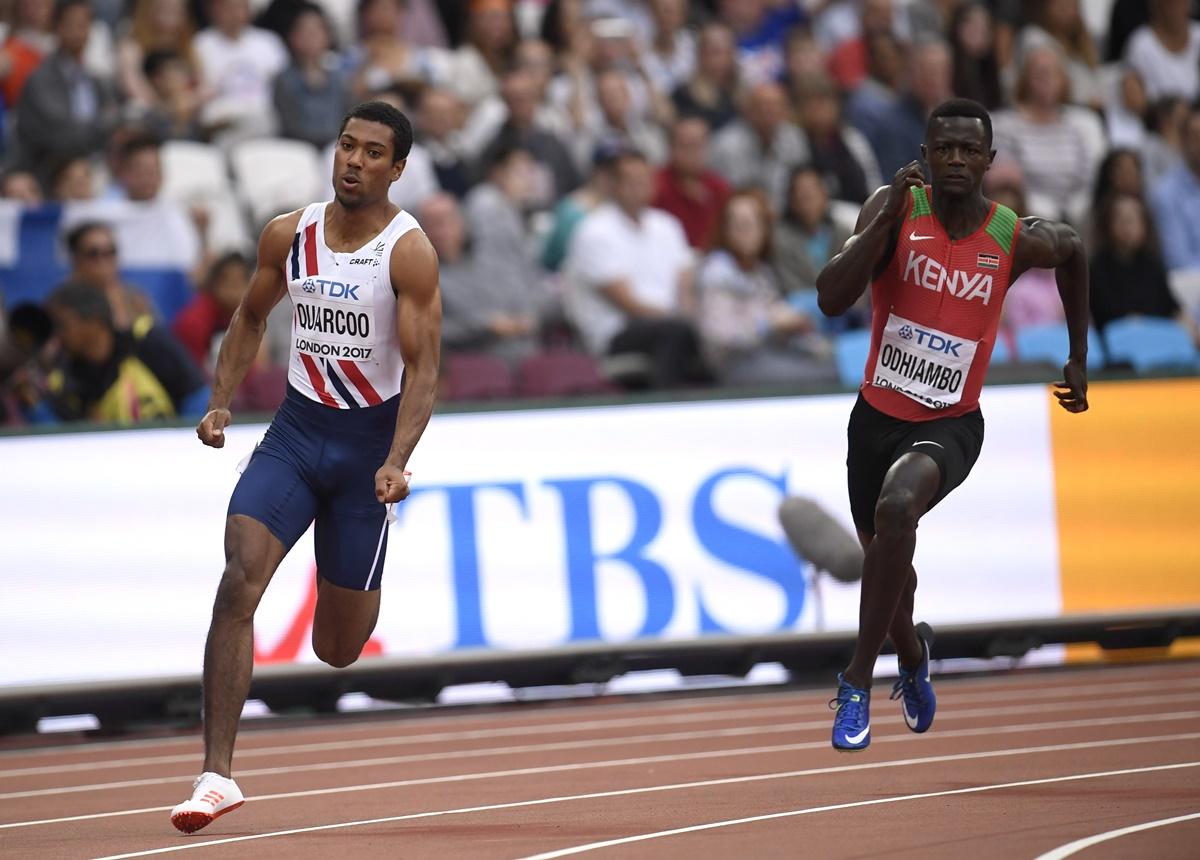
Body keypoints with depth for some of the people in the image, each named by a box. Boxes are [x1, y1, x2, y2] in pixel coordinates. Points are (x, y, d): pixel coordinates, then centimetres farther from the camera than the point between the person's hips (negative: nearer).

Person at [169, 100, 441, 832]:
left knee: (337, 649, 7)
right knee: (239, 583, -21)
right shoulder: (289, 236, 0)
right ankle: (218, 775, -22)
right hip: (296, 428, 3)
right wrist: (221, 404, 5)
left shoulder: (410, 251, -13)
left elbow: (423, 367, -15)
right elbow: (251, 320, 17)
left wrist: (397, 462, -27)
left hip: (367, 441, -3)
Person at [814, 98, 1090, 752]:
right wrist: (887, 219, -32)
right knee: (884, 554, 20)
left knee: (896, 508, -33)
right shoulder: (894, 209, -12)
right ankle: (911, 655, 56)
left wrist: (1078, 360, 17)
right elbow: (831, 300, -24)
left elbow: (1074, 251, 14)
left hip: (950, 424, -3)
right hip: (877, 416, 3)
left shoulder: (1018, 239, -11)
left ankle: (858, 681, -24)